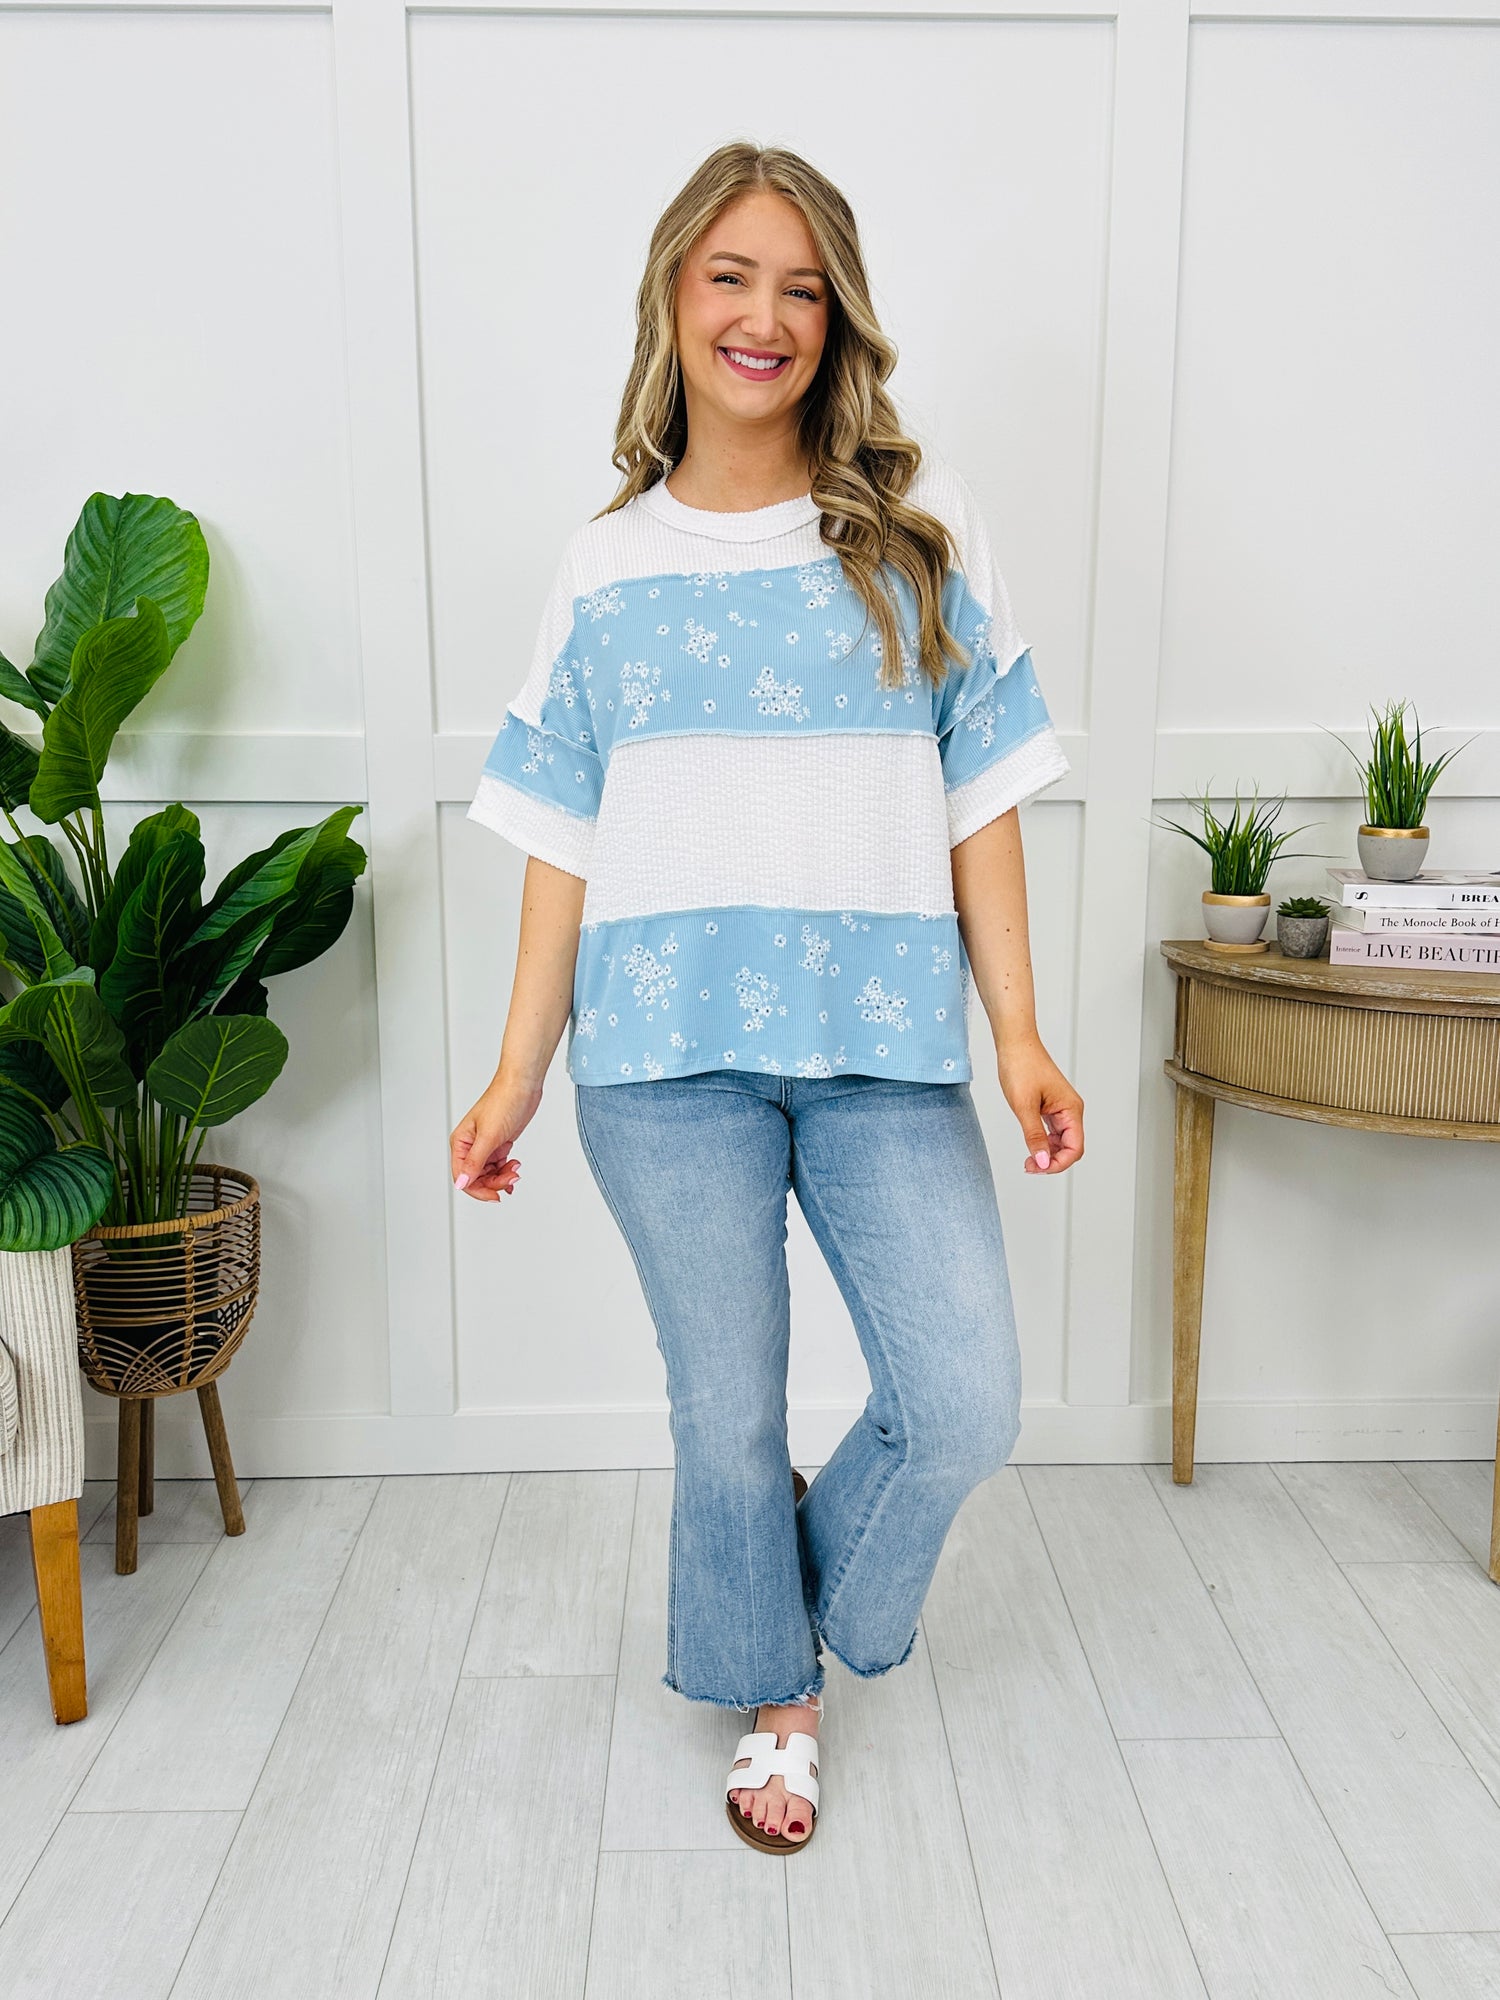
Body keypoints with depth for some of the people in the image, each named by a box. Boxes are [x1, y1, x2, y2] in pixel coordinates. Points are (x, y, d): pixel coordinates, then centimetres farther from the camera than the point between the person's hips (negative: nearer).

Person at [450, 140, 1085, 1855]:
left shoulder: (920, 524, 6)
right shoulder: (604, 565, 8)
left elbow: (979, 796, 4)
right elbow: (564, 838, 7)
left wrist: (1018, 1031, -2)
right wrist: (515, 1074, 4)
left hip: (884, 1041, 0)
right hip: (666, 1052, 0)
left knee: (967, 1405, -2)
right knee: (725, 1410, 10)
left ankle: (818, 1577, 32)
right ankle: (771, 1690, 38)